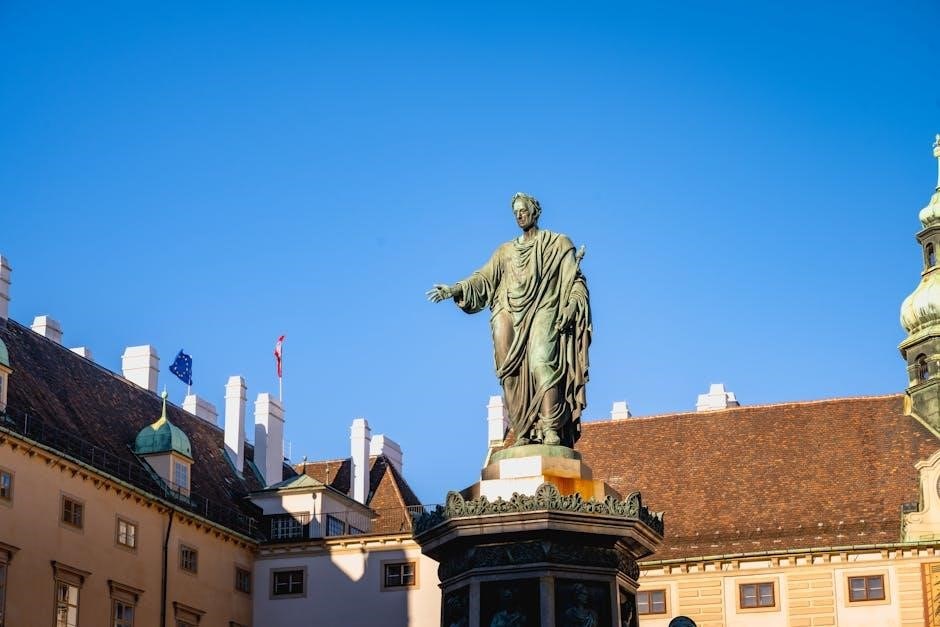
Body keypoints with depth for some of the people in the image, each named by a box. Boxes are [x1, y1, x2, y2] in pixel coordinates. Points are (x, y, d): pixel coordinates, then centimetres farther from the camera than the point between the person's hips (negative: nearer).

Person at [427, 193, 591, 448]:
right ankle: (523, 435, -14)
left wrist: (572, 304, -12)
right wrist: (455, 289, -1)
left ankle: (551, 430, -33)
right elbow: (483, 278, 15)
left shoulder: (558, 244, 15)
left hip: (544, 312, -4)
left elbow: (575, 281, 7)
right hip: (512, 316, 4)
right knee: (513, 374, -11)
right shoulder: (506, 251, 26)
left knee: (541, 363, -26)